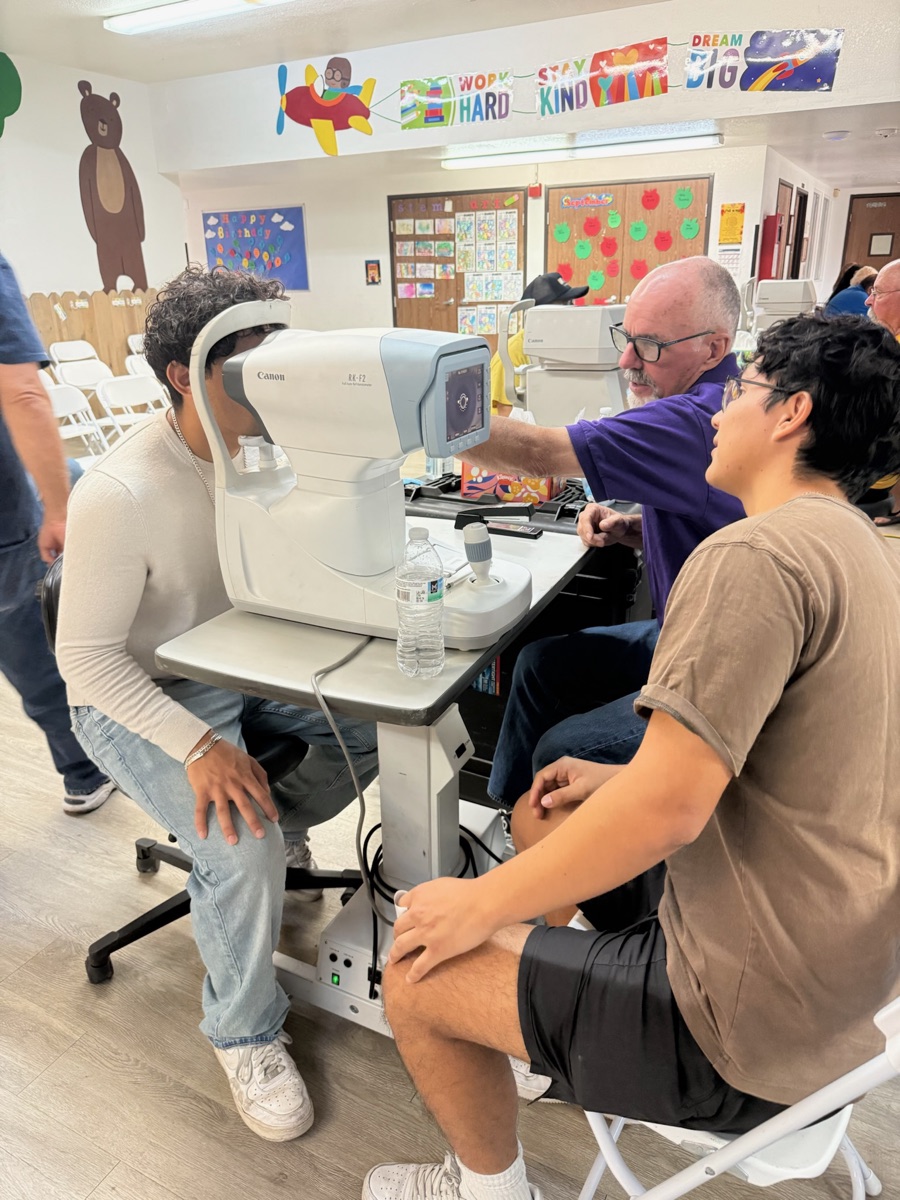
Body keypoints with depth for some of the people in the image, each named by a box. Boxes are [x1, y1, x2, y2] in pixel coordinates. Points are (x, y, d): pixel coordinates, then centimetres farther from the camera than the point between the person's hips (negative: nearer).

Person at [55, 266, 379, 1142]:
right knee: (243, 852, -25)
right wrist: (197, 745, -32)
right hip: (139, 699, -6)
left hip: (238, 665, 7)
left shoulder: (255, 448, -6)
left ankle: (277, 826, 20)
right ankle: (243, 1031, 5)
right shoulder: (121, 494, -26)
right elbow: (87, 657, -22)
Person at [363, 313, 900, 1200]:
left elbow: (666, 809, -29)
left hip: (753, 1023, -10)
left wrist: (480, 903, -16)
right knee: (542, 812, 22)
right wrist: (617, 783, 10)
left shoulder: (754, 554, -24)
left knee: (416, 977, -1)